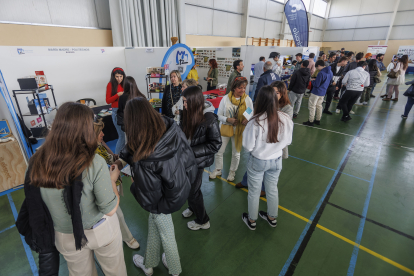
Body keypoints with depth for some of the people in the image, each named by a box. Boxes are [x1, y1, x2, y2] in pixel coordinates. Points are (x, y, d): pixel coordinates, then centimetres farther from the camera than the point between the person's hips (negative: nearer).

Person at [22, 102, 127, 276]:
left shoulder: (37, 162, -18)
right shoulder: (94, 164, -31)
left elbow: (35, 203, -1)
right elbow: (110, 209, -21)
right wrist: (112, 179, -7)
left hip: (65, 236, 4)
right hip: (100, 231, -3)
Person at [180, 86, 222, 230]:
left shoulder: (209, 119, -20)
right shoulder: (189, 114, -2)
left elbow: (215, 144, -19)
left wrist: (192, 151, -21)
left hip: (198, 161, -5)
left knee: (193, 190, 8)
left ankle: (202, 221, 33)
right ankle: (193, 207, 51)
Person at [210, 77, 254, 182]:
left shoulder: (248, 100, -7)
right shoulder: (225, 98, -9)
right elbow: (219, 115, -6)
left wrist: (247, 119, -22)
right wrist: (228, 119, -25)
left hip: (239, 130, 0)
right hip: (225, 129, 0)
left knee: (236, 153, 15)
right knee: (218, 151, 9)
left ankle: (232, 172, 40)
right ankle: (218, 169, 36)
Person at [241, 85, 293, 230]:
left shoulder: (255, 122, -29)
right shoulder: (286, 119, -17)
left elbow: (248, 146, -19)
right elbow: (287, 141, -2)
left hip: (257, 161, -3)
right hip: (276, 160, 4)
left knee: (254, 192, 18)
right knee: (272, 189, 25)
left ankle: (251, 220, 40)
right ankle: (272, 218, 48)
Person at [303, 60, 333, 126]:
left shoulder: (321, 73, -22)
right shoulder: (330, 72, 6)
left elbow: (316, 84, -20)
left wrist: (312, 81, 0)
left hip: (316, 92, -8)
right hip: (323, 92, 8)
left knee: (312, 106, 1)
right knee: (319, 106, 19)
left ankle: (310, 121, 5)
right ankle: (318, 120, 27)